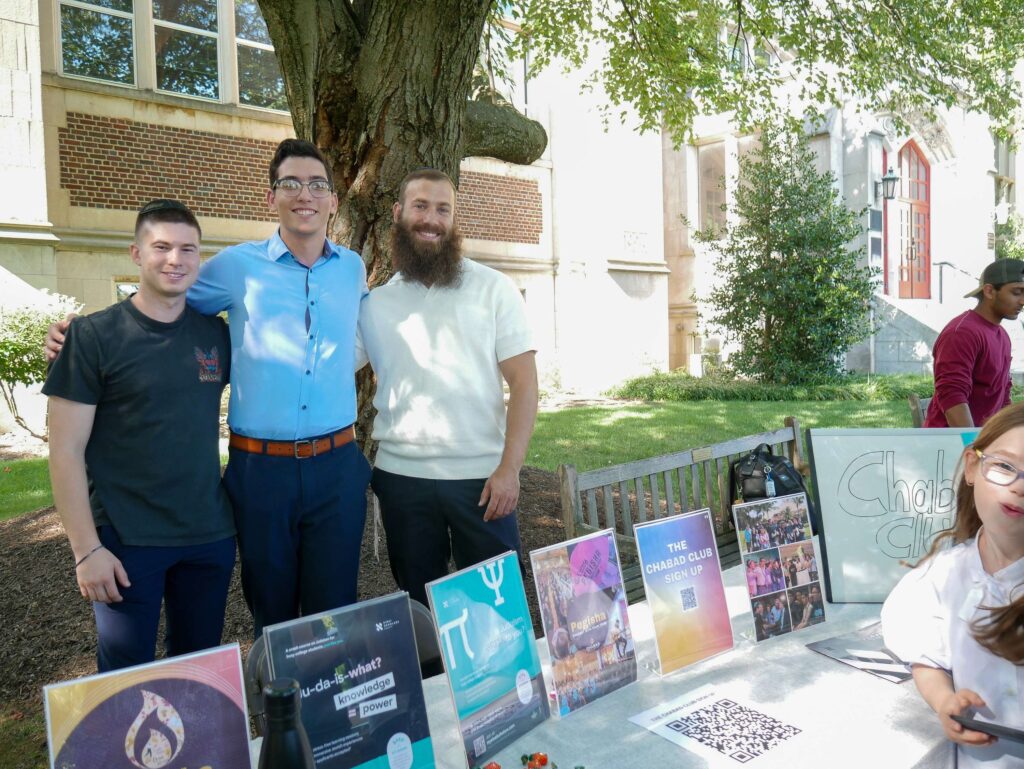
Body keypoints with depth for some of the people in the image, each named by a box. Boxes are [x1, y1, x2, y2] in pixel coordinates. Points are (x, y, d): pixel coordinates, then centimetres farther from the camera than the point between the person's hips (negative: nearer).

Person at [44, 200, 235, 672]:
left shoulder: (216, 334, 3)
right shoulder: (93, 336, -7)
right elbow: (66, 450, -8)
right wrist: (86, 549, -11)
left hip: (210, 537, 4)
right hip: (126, 543, -3)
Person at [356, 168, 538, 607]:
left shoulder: (493, 288, 0)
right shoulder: (376, 303, 7)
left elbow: (523, 381, -4)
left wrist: (509, 468, -13)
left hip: (480, 476, -2)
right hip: (400, 476, 3)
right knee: (418, 603, 15)